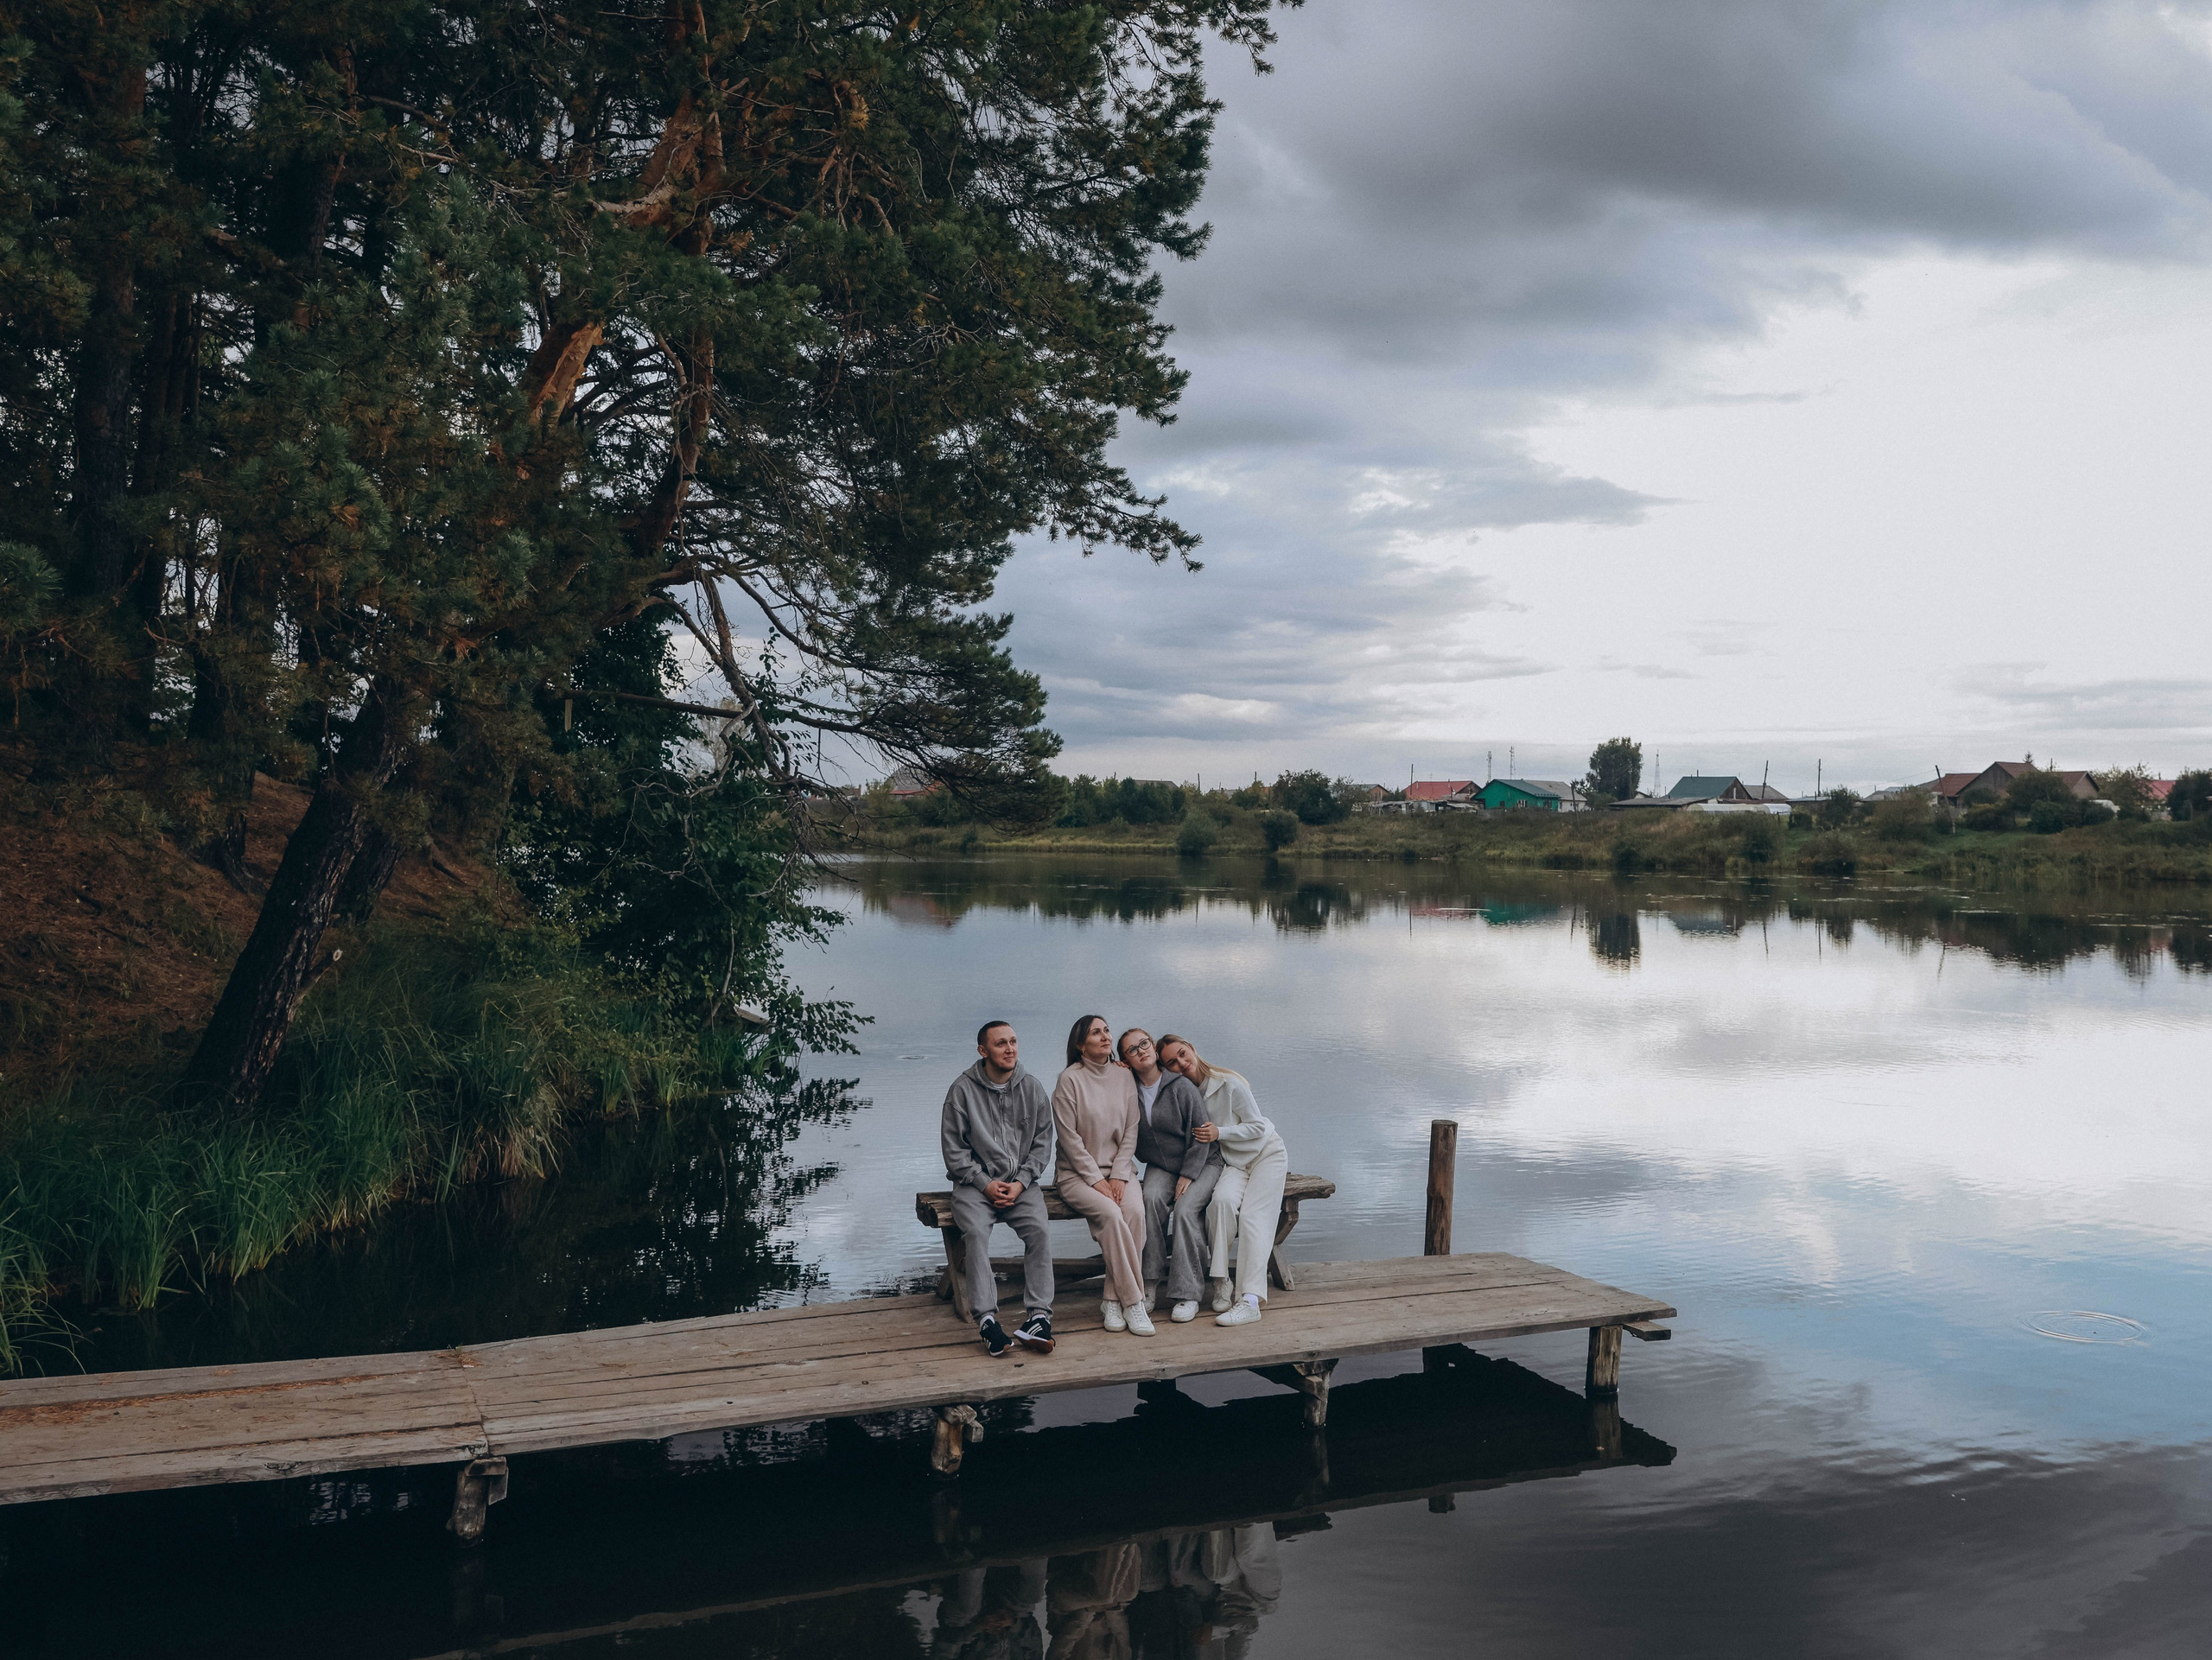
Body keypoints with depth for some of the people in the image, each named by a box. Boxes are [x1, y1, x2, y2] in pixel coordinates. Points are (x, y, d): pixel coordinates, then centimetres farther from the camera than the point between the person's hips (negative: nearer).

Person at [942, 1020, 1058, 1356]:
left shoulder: (1032, 1087, 7)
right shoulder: (963, 1089, -1)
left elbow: (1042, 1143, 9)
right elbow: (954, 1150, 0)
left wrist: (1020, 1182, -6)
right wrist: (985, 1183, -11)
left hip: (1022, 1184, 2)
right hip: (975, 1183, -2)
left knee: (1039, 1232, -24)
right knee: (977, 1233, -29)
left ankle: (1038, 1316, -27)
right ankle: (986, 1319, -31)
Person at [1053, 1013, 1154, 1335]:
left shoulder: (1124, 1076, 8)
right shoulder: (1070, 1080, -5)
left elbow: (1130, 1132, 6)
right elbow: (1070, 1138, -8)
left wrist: (1119, 1176, -6)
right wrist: (1096, 1180, -14)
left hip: (1119, 1169, 4)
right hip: (1078, 1173, -3)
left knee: (1134, 1212, -27)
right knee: (1110, 1214, -31)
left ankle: (1114, 1301, -21)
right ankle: (1133, 1301, -23)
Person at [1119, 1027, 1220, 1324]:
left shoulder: (1181, 1087, -12)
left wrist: (1187, 1176, -16)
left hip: (1201, 1164, -3)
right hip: (1159, 1166, 3)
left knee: (1185, 1210, -27)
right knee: (1153, 1198, -29)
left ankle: (1187, 1294, -21)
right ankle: (1153, 1281, -25)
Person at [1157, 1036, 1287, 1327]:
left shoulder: (1228, 1083, -19)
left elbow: (1258, 1127, -13)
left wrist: (1220, 1133, -23)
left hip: (1266, 1153, -3)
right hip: (1233, 1162, 3)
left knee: (1253, 1217, -23)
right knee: (1222, 1199, -31)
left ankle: (1250, 1301, -33)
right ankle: (1220, 1282, -24)